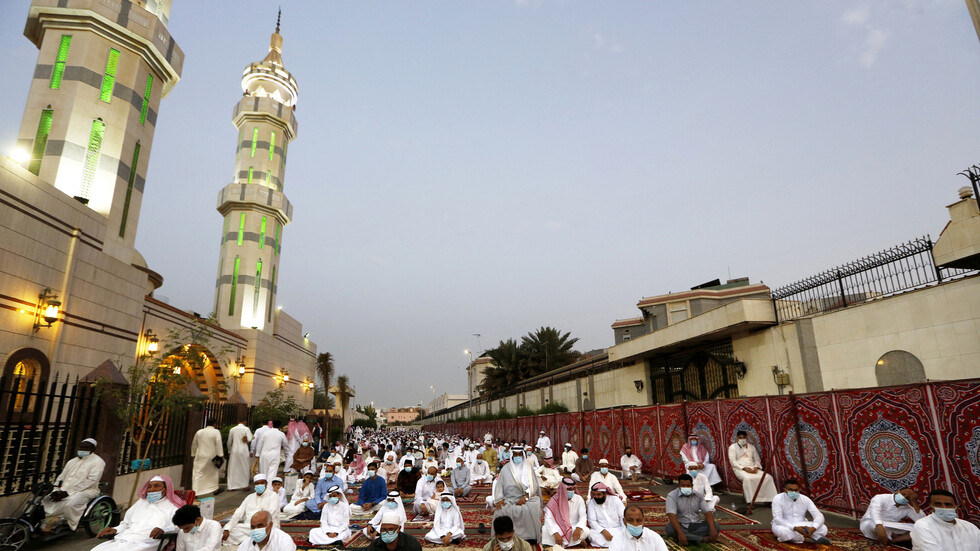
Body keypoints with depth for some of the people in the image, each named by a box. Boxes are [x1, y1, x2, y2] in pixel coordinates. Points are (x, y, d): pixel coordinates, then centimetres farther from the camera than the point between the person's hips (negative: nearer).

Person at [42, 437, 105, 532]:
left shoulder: (97, 461, -4)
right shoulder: (72, 461, 21)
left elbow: (91, 481, -14)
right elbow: (61, 477, 14)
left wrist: (68, 492, -19)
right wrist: (56, 491, -7)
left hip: (85, 491, -8)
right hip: (65, 490, 8)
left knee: (69, 503, -34)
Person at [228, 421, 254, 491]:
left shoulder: (232, 429, 3)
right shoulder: (246, 429, -7)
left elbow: (229, 442, 10)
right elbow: (249, 439, -14)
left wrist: (229, 451, 22)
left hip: (234, 451, 3)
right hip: (243, 451, -3)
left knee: (233, 468, 9)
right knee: (244, 468, 8)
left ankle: (231, 486, 10)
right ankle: (244, 485, 11)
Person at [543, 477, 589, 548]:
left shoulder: (579, 499, -4)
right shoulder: (554, 500, -9)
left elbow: (583, 516, -8)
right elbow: (548, 518, -17)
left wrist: (579, 528, -29)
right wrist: (555, 533, -32)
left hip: (573, 528, 2)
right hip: (558, 528, -1)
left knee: (585, 531, -30)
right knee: (545, 530, -30)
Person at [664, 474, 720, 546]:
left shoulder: (698, 496, 3)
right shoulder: (672, 496, -12)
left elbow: (707, 512, -5)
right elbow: (671, 515, -24)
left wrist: (712, 528, -24)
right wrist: (680, 533, -38)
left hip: (696, 526, 4)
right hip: (680, 526, -3)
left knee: (715, 525, -17)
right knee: (669, 528, -36)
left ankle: (688, 538, -24)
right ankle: (702, 539, -28)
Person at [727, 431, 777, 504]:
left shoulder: (751, 447, 20)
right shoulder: (732, 447, 6)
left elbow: (757, 460, 15)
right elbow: (732, 461, -4)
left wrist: (756, 467, -7)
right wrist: (744, 468, -17)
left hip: (753, 469, 5)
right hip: (740, 469, -5)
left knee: (768, 477, -21)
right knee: (747, 478, -37)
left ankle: (769, 499, -17)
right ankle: (750, 502, -32)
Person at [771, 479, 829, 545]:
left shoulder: (805, 499, -5)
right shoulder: (778, 499, -16)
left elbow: (819, 516, -11)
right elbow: (777, 519, -25)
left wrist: (813, 528, -33)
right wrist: (795, 528, -39)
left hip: (801, 526, 4)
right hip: (785, 526, -3)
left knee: (823, 528, -19)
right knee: (781, 531, -40)